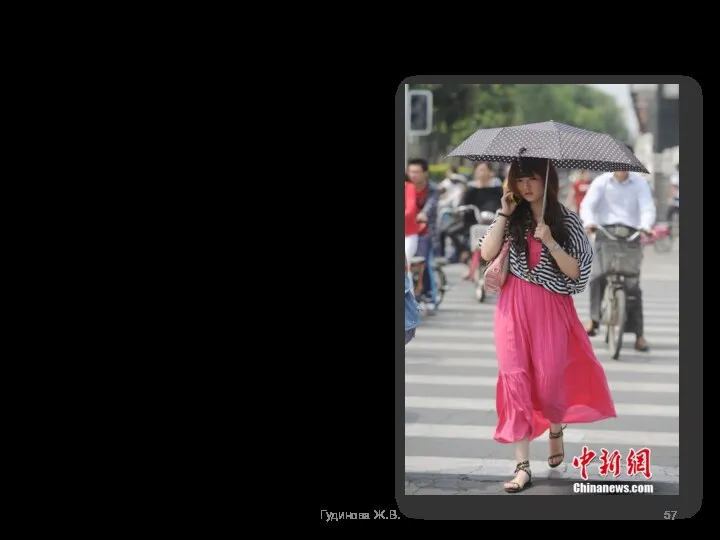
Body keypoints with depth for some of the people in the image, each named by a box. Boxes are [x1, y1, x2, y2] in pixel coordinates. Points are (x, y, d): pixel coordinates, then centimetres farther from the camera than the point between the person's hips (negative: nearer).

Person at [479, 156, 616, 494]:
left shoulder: (567, 221, -3)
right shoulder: (512, 217, 4)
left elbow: (575, 271, -6)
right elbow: (487, 253, -7)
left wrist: (550, 242, -19)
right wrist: (503, 214, -11)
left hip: (551, 308, -2)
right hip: (513, 306, 2)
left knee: (549, 378, 3)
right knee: (515, 377, -5)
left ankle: (556, 431, 39)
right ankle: (522, 466, -3)